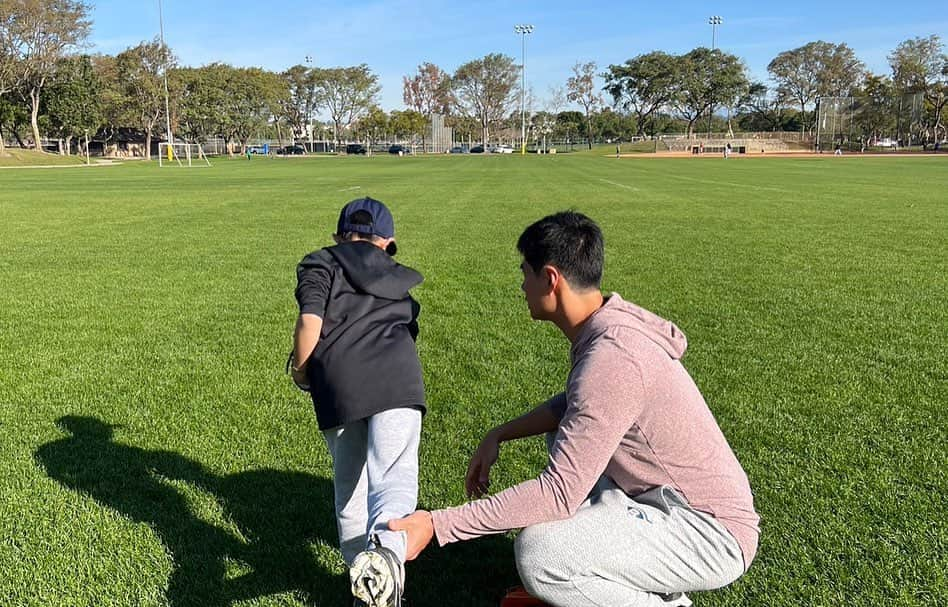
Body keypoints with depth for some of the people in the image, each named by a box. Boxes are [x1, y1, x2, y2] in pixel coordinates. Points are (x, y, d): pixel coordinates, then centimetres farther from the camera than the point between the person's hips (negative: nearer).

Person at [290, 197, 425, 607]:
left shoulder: (320, 263, 19)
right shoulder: (401, 278, 30)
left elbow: (310, 320, 2)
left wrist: (300, 370, 16)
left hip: (336, 382, 0)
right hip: (396, 374, 1)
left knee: (349, 485, 13)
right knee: (394, 479, -12)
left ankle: (359, 563, 8)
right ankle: (385, 548, -38)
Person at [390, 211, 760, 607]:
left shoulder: (610, 359, -28)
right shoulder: (613, 322, 1)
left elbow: (559, 494, -28)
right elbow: (578, 403, 18)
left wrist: (437, 525, -24)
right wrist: (498, 436, 8)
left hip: (713, 536, -9)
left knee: (537, 553, -26)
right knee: (567, 436, 19)